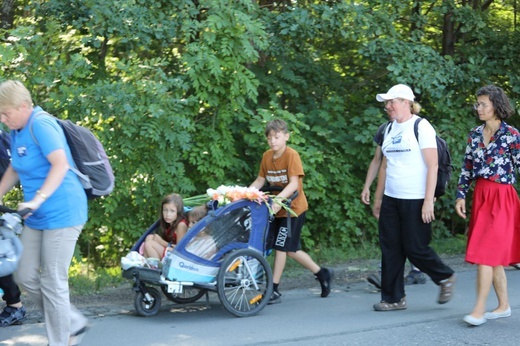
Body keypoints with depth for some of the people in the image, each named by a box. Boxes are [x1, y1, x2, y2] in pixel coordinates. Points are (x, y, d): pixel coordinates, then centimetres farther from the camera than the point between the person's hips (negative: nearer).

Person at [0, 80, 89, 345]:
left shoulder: (41, 125, -18)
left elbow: (61, 164, -28)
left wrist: (38, 199, -34)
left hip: (62, 213, -10)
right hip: (36, 217, 10)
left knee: (52, 282, -4)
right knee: (26, 277, 10)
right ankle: (74, 324, 24)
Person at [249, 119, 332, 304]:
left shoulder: (291, 155, -17)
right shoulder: (267, 156, 4)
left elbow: (294, 184, -25)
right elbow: (260, 180, 8)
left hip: (293, 207, -7)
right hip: (278, 208, 7)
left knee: (280, 246, -7)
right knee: (290, 249, 13)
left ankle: (274, 290, 0)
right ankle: (321, 273, 29)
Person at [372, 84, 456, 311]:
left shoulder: (421, 127, -8)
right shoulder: (390, 129, 13)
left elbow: (433, 166, -12)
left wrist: (429, 201, -18)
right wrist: (378, 198, 15)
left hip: (415, 200, -7)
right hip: (391, 199, 7)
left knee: (415, 248, -3)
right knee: (391, 249, 5)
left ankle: (445, 278, 21)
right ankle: (393, 298, 12)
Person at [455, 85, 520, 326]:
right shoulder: (475, 134, 9)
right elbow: (467, 168, 13)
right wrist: (461, 195, 7)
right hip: (480, 196, 6)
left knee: (486, 252, -11)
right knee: (494, 254, 10)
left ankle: (479, 310, -10)